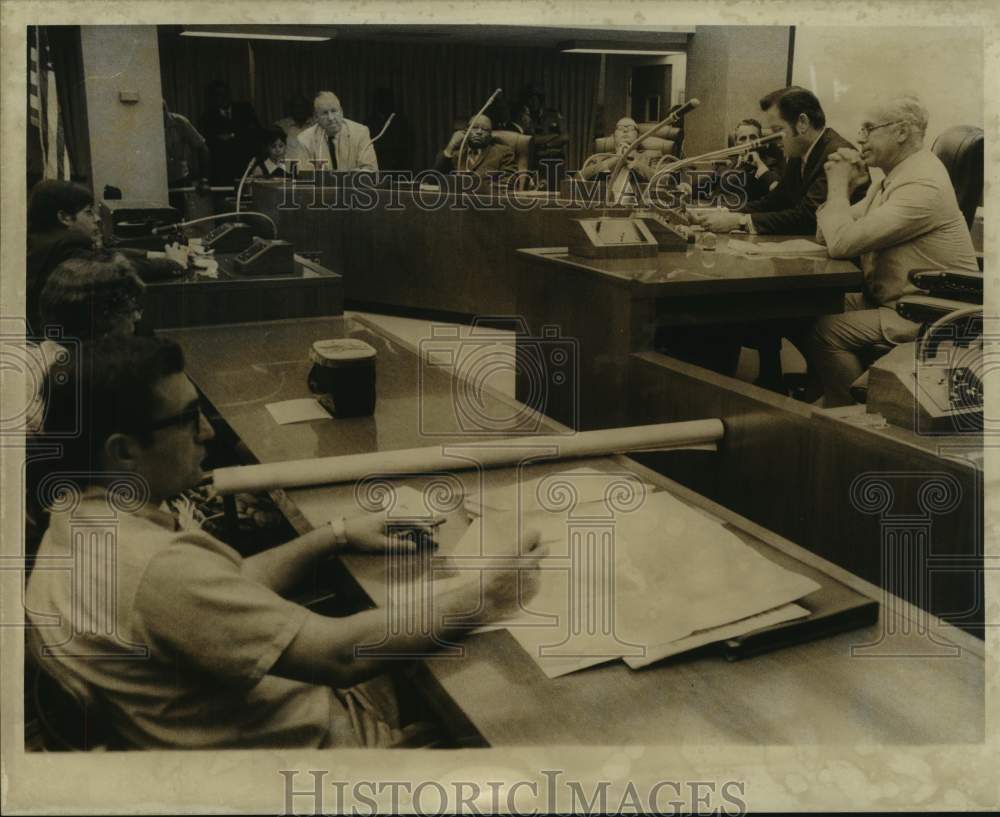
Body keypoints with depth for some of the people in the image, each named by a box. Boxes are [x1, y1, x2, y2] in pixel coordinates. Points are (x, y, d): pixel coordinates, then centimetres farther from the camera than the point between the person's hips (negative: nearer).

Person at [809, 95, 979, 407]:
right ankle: (826, 388, 19)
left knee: (826, 330, -22)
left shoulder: (923, 185, -22)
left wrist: (838, 184, -12)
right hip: (887, 298, 10)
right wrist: (845, 185, -5)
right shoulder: (893, 177, 11)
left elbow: (842, 243, -28)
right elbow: (825, 234, 11)